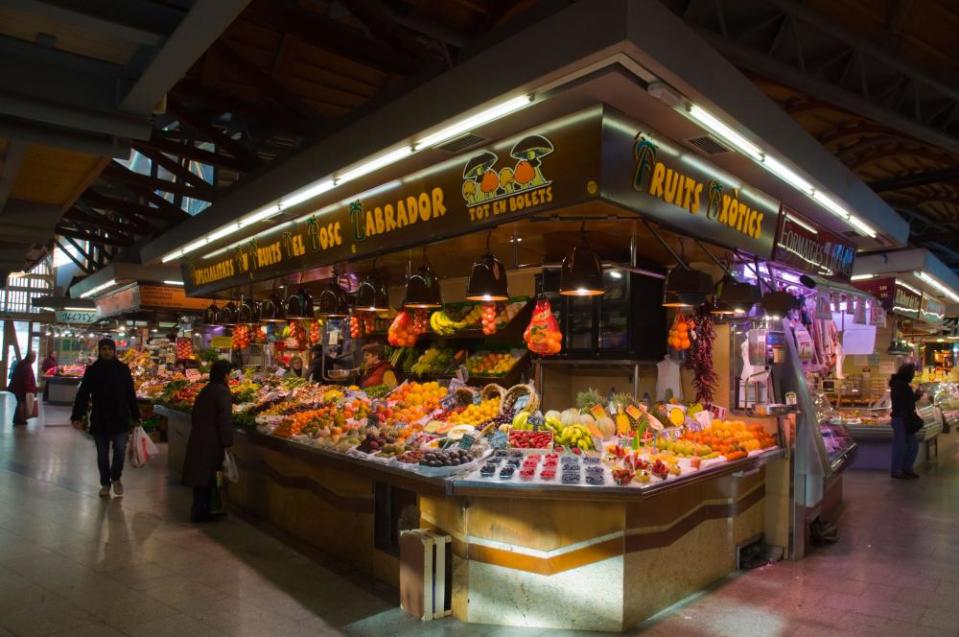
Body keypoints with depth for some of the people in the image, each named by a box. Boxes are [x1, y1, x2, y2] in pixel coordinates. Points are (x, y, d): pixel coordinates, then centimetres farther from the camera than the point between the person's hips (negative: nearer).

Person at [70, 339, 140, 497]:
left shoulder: (123, 369, 0)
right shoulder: (92, 370, -1)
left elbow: (131, 394, 3)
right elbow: (82, 395, -3)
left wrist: (136, 416, 3)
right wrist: (77, 416, -13)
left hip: (120, 418, -1)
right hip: (99, 420, 1)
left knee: (120, 449, -8)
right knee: (102, 454, 10)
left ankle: (116, 478, 17)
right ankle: (105, 483, 27)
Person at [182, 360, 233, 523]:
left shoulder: (205, 390, 12)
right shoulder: (222, 391, -13)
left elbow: (195, 415, 19)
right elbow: (225, 419, -17)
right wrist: (228, 442, -14)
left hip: (197, 438, 8)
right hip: (211, 441, -8)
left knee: (200, 474, 14)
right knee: (207, 476, 0)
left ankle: (199, 510, 22)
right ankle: (201, 511, 7)